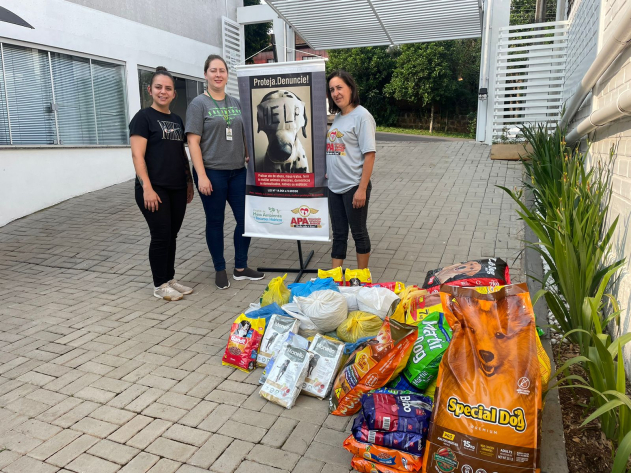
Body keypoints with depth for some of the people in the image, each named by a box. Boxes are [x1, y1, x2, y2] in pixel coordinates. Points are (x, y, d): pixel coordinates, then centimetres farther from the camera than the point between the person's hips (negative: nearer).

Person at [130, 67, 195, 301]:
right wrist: (147, 188, -19)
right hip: (155, 189, -6)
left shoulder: (177, 120, 16)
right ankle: (159, 285, 11)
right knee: (161, 236, -3)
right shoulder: (143, 117, -4)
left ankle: (170, 279, 24)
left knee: (172, 235, 11)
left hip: (177, 189, 6)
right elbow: (137, 155, -11)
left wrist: (189, 182, 17)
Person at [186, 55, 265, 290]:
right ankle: (220, 270, 21)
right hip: (212, 173, -5)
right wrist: (201, 175, -15)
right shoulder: (199, 103, -3)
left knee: (245, 218, 6)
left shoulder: (236, 103, 12)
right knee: (215, 221, 6)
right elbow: (193, 142, -9)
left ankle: (241, 267, 22)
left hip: (238, 171, 5)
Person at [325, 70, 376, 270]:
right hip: (334, 187, 7)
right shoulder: (337, 117, 11)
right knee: (338, 234, 12)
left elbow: (369, 154, -15)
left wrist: (362, 189, -19)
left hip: (353, 187, -7)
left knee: (358, 232, 7)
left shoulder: (361, 116, -10)